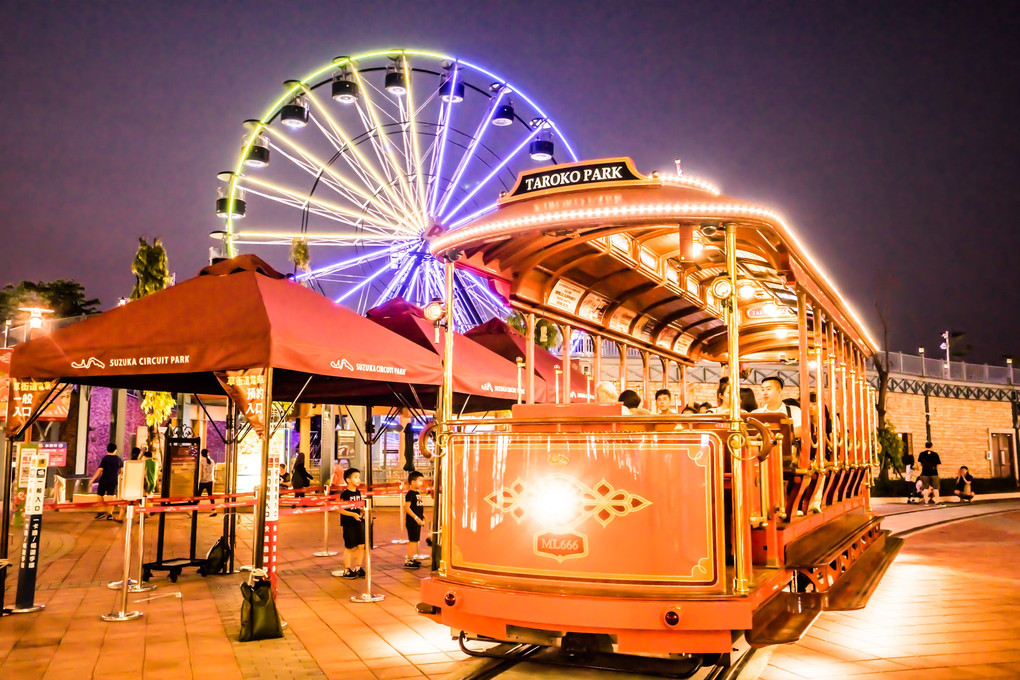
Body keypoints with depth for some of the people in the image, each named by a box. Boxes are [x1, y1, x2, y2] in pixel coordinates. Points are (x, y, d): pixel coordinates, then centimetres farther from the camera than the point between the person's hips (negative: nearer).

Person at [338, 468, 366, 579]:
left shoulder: (358, 492, 8)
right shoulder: (344, 494, -13)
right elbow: (340, 509, -15)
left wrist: (363, 511, -2)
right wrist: (353, 514, -22)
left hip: (359, 522, 6)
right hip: (348, 524, -6)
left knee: (362, 545, 5)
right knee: (349, 547, 2)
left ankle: (358, 568, 19)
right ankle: (347, 570, 15)